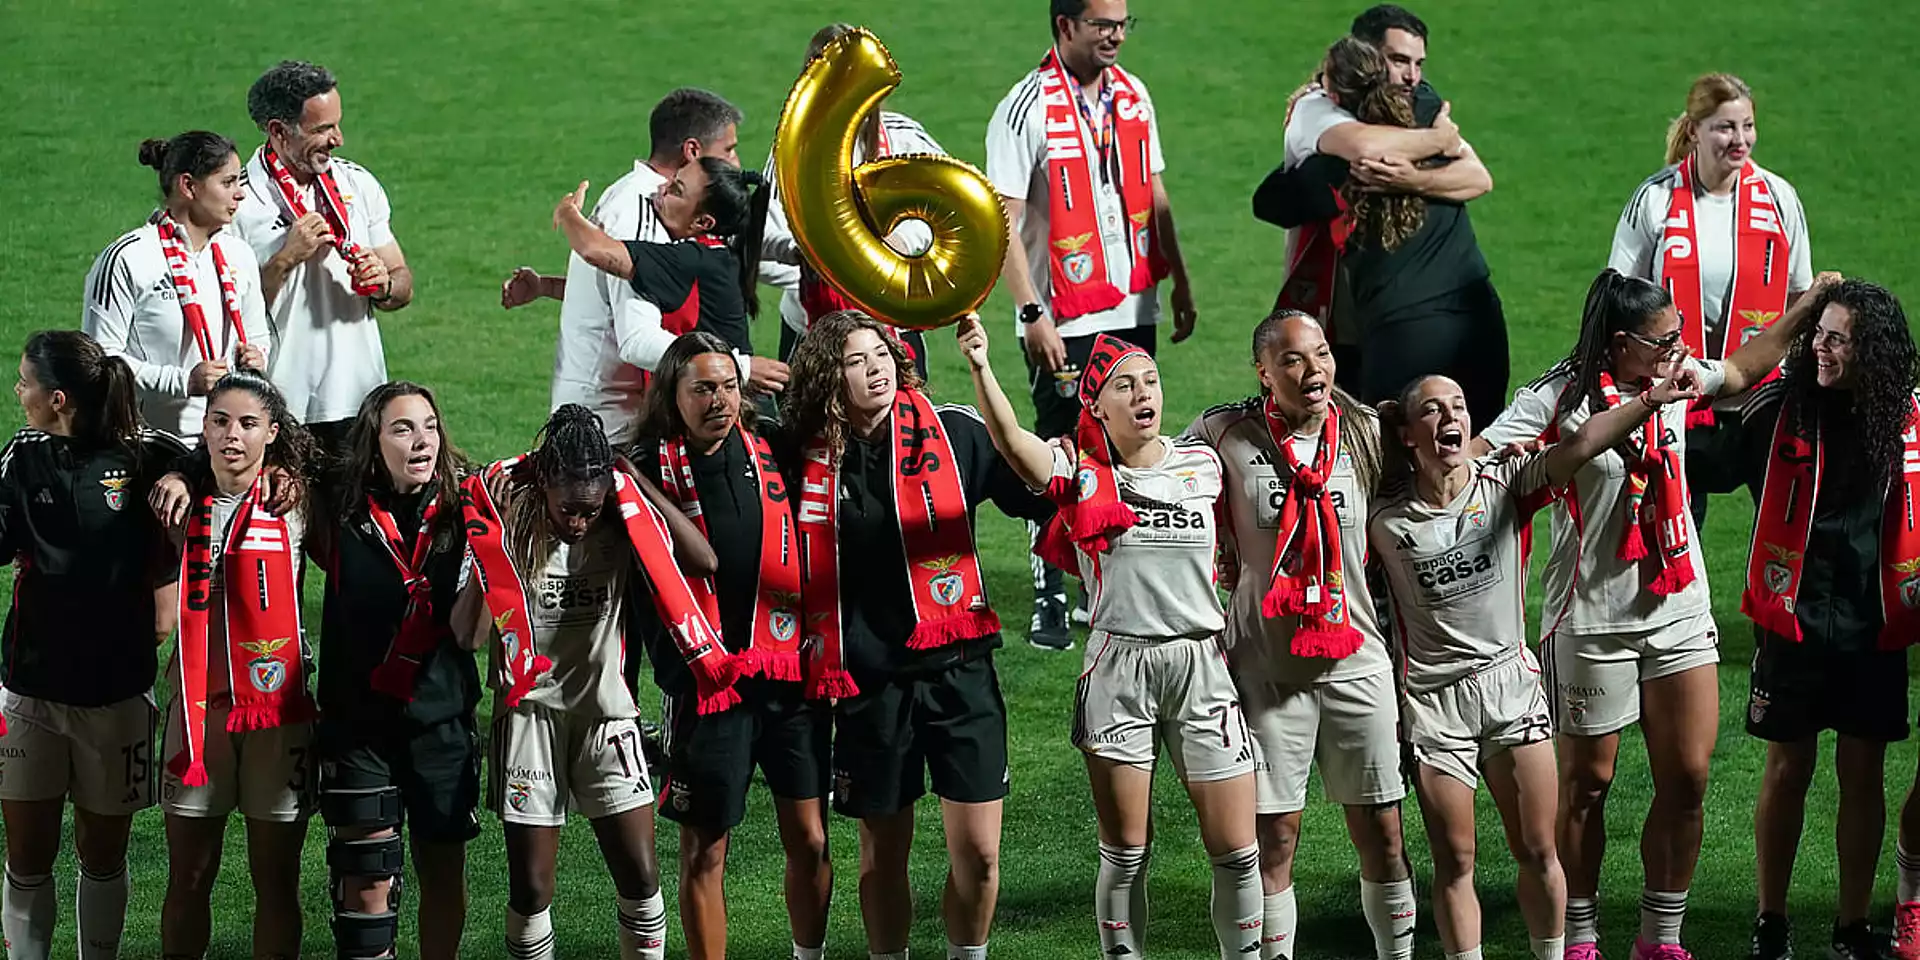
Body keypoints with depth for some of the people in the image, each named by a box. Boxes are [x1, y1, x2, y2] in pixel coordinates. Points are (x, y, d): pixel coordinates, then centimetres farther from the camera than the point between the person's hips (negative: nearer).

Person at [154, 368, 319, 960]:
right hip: (198, 702, 2)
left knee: (276, 882, 3)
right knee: (187, 881, 5)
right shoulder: (186, 502, 6)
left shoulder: (294, 501, -2)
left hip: (276, 702, -2)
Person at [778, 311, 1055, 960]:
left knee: (978, 852, 0)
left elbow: (1041, 494, -2)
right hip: (869, 681, 1)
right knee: (884, 853, 11)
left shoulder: (952, 435, -3)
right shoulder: (803, 457, -1)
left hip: (958, 669, 0)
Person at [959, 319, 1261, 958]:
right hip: (1118, 669, -2)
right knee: (1125, 853, 3)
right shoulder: (1082, 472, -4)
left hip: (1201, 665, 2)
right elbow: (1011, 442, -24)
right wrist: (981, 368, -39)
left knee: (1236, 850, 1)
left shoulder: (1202, 466, 5)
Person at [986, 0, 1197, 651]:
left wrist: (1180, 283, 14)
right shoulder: (1028, 108, -12)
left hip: (1134, 309, 6)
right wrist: (1033, 315, -19)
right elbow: (1002, 222, -14)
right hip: (1065, 324, -6)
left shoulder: (1132, 95, 8)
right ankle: (1048, 604, 3)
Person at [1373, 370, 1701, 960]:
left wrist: (1649, 402, -30)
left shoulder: (1505, 485, -2)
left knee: (1537, 852, 3)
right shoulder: (1387, 524, -2)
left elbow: (1580, 446, -17)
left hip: (1510, 683, 1)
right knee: (1454, 862, 4)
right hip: (1433, 698, -1)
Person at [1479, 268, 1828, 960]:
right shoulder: (1561, 397, -13)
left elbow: (1741, 370, 25)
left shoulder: (1679, 377, 5)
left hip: (1680, 611, 5)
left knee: (1687, 780, 3)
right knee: (1587, 784, 7)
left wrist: (1807, 306, 23)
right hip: (1593, 620, -5)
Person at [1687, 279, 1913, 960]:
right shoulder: (1780, 408, -6)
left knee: (1863, 773, 7)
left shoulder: (1905, 418, -2)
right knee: (1788, 770, 5)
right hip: (1794, 620, -1)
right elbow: (1710, 465, -4)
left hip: (1873, 626, 1)